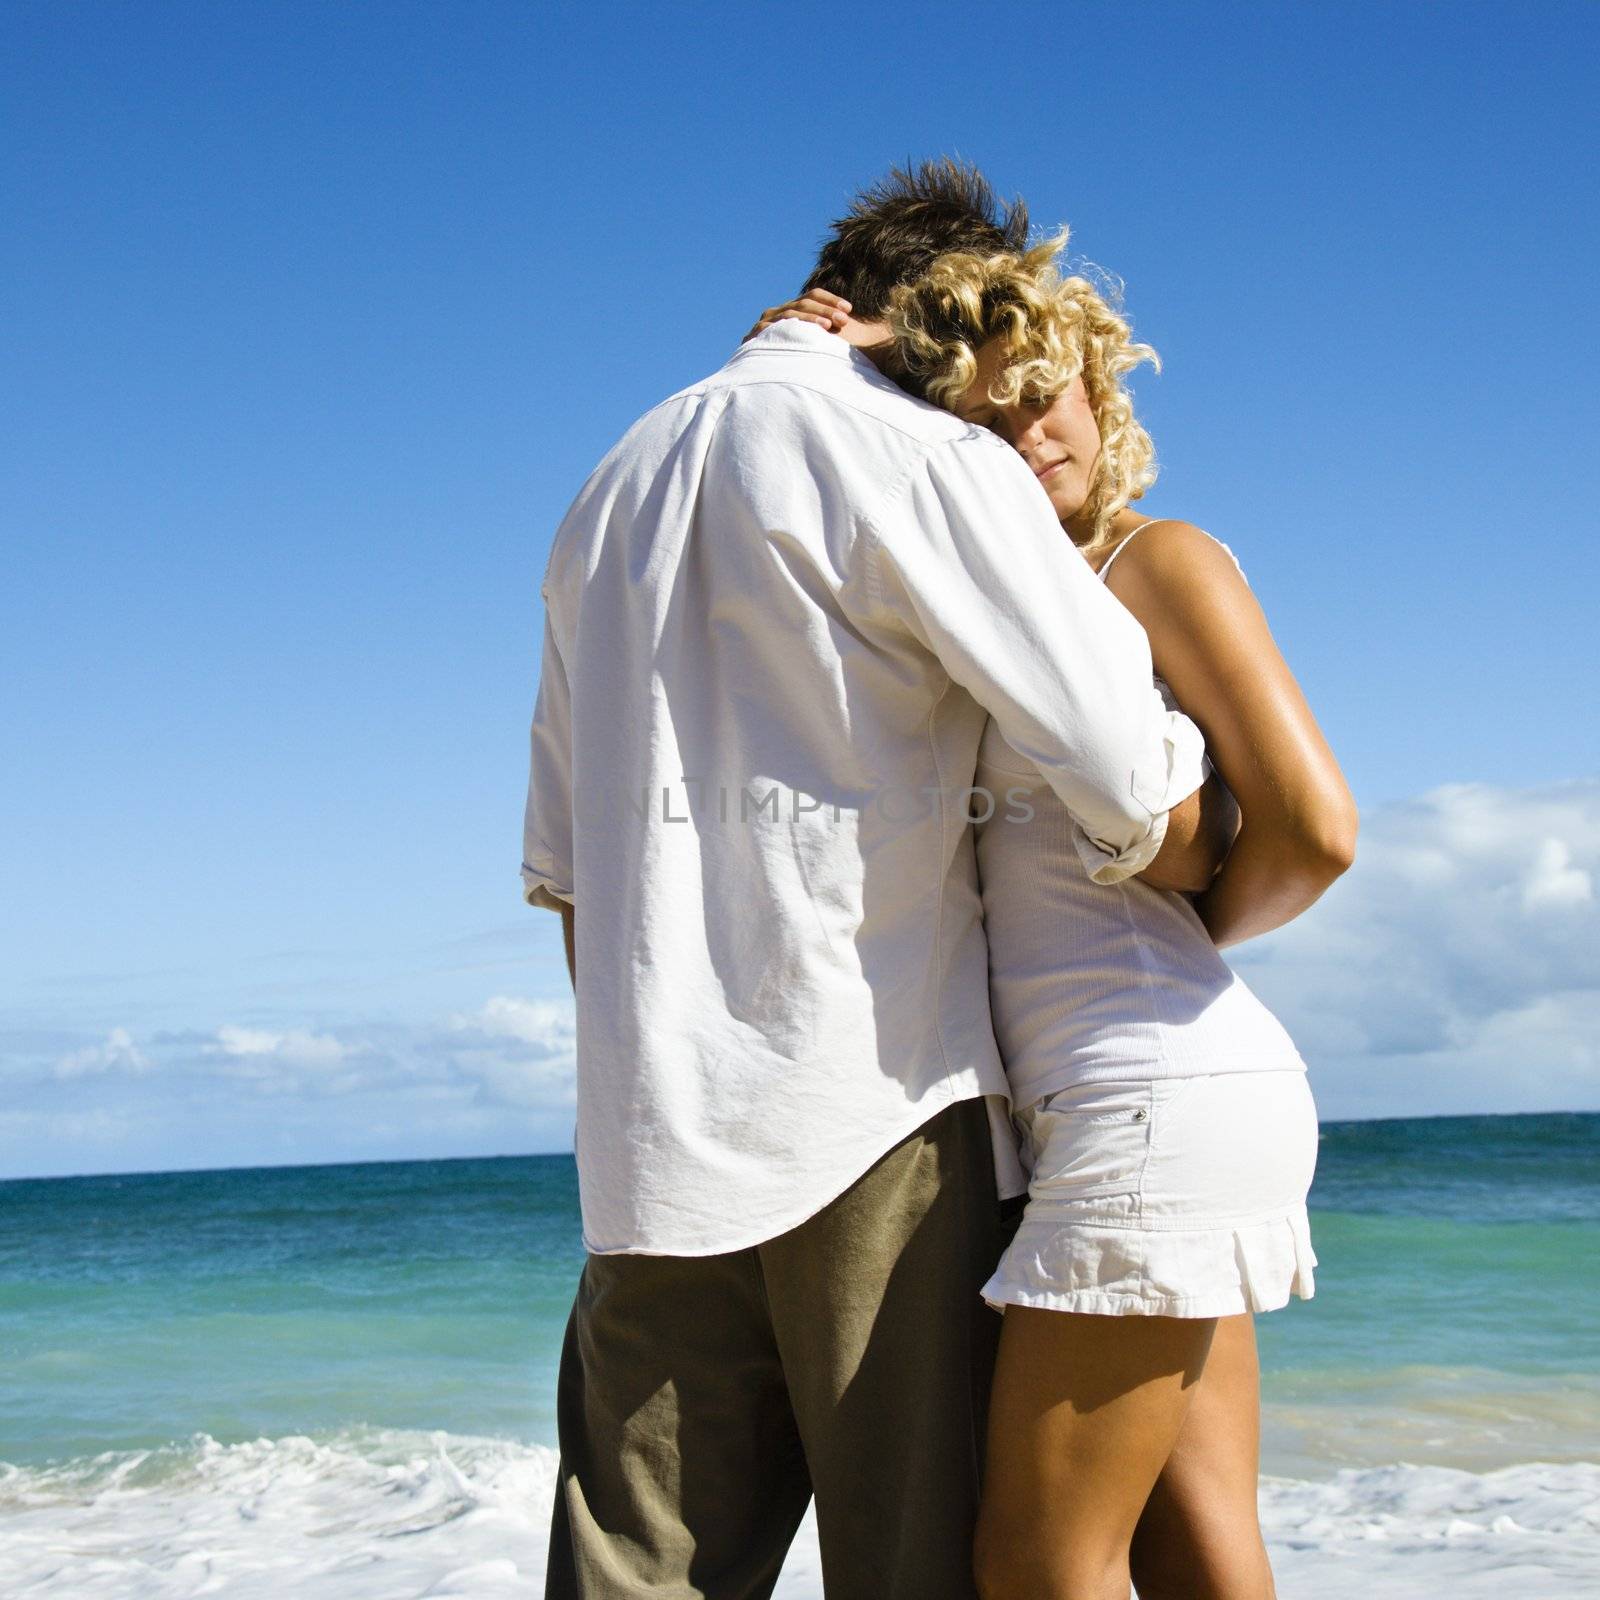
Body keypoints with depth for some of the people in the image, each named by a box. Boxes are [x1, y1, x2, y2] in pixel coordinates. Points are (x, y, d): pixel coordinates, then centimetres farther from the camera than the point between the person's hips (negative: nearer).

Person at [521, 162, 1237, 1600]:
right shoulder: (921, 459, -5)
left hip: (656, 1133, 7)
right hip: (877, 1101, -6)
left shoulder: (622, 479, 20)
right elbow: (1150, 808, -12)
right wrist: (1219, 902, 10)